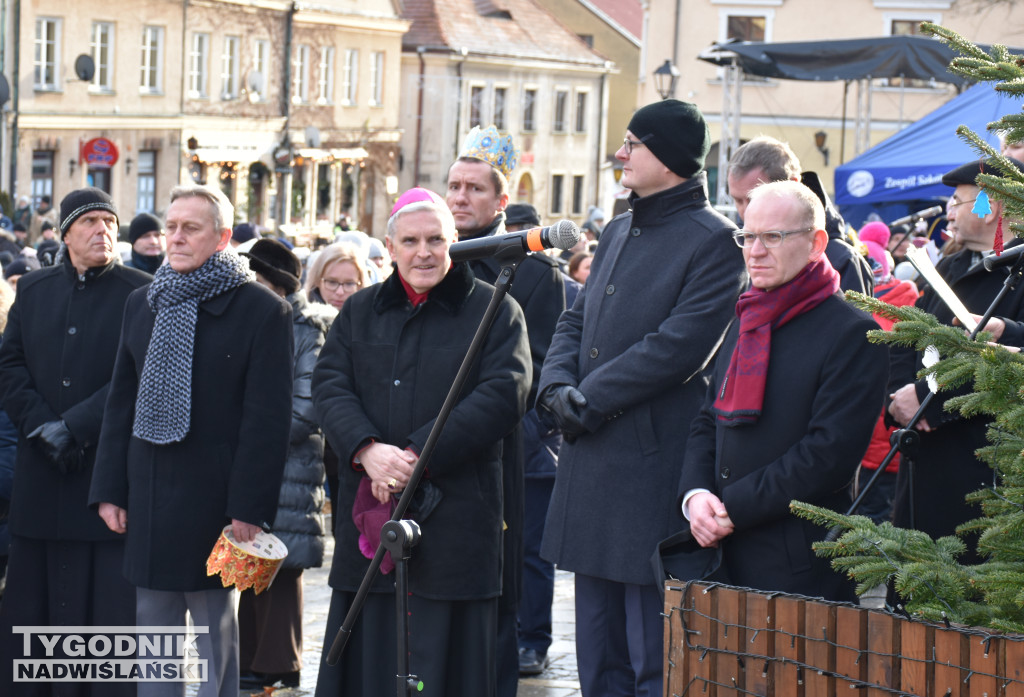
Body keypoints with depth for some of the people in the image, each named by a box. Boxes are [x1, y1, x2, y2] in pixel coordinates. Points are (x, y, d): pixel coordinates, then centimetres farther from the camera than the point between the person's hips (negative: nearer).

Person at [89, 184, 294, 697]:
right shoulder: (142, 304, 11)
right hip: (148, 496, 5)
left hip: (213, 499, -5)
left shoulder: (261, 310, -6)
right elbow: (120, 402, 14)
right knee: (154, 632, 10)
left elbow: (268, 417, -10)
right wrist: (109, 489, 7)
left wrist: (249, 506, -14)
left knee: (216, 636, 3)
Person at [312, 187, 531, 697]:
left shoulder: (494, 310, 3)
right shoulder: (359, 312, 15)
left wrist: (418, 455, -16)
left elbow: (504, 394, -10)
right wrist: (367, 450, -16)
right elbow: (329, 386, 4)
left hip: (454, 518, -3)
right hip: (367, 516, 3)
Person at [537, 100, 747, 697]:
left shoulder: (715, 241, -9)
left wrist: (589, 399, -15)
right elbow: (576, 321, 18)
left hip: (655, 466, -8)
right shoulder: (618, 233, 18)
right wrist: (558, 385, -3)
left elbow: (679, 346, -18)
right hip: (591, 459, 8)